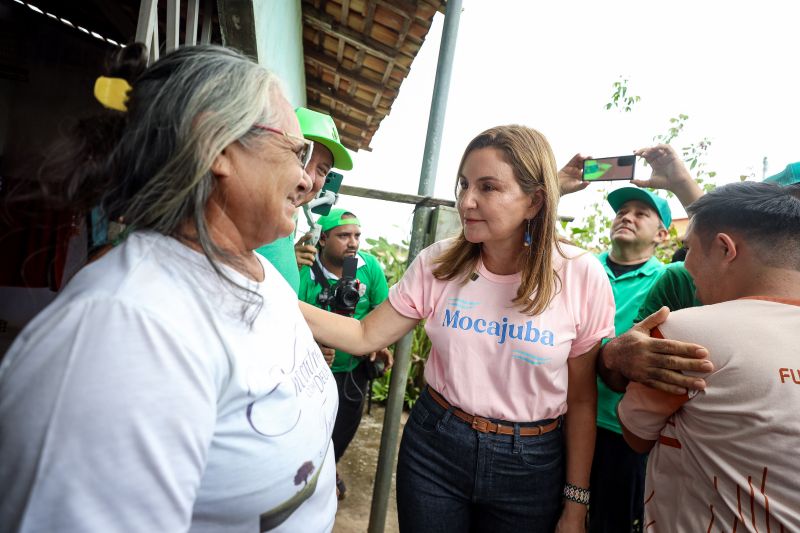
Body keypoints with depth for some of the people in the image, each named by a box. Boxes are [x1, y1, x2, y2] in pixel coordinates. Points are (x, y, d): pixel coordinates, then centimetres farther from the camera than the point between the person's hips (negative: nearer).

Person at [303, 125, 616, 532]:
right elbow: (365, 336, -7)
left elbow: (581, 398, -7)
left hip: (529, 464, -1)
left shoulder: (581, 276, -14)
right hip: (433, 445, 2)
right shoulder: (438, 264, -9)